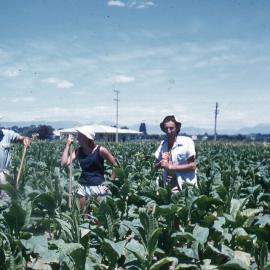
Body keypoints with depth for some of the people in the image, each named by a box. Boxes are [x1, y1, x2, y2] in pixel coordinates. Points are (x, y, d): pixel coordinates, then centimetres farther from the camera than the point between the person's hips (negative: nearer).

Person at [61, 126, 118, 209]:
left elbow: (116, 166, -3)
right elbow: (64, 163, -7)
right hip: (82, 187, 4)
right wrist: (68, 144, -4)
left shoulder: (101, 150, -9)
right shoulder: (78, 150, 4)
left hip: (98, 187, -4)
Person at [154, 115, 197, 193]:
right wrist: (161, 163, -11)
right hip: (168, 187, 4)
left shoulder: (187, 142, -8)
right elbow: (156, 166, 12)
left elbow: (192, 166, -11)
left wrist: (170, 167, -13)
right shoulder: (163, 144, 6)